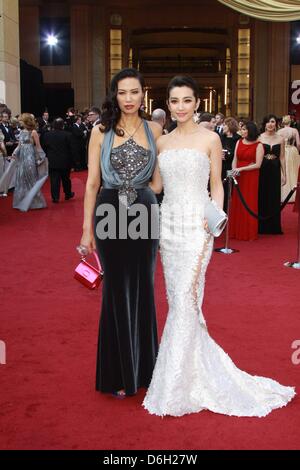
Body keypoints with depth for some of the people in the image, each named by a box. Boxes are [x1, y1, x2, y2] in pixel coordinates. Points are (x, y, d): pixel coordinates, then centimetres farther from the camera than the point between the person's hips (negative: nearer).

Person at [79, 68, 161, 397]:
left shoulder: (154, 130, 4)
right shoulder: (101, 131, -1)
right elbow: (92, 182, -2)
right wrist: (87, 228, -5)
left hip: (145, 212, 1)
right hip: (110, 213, -1)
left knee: (143, 287, 10)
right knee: (117, 289, 8)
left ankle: (143, 365, 28)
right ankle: (119, 372, 24)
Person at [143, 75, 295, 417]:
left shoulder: (210, 139, -2)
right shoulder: (162, 142, 11)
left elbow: (216, 185, 1)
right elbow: (156, 185, 14)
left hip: (195, 226, -5)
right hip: (167, 223, 5)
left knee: (185, 302, -8)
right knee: (177, 299, 10)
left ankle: (175, 390, 2)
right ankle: (193, 367, 30)